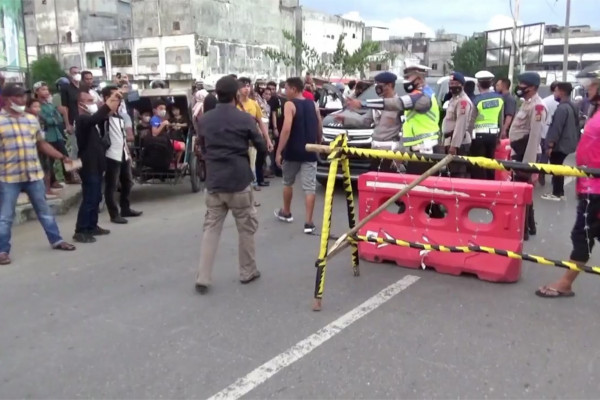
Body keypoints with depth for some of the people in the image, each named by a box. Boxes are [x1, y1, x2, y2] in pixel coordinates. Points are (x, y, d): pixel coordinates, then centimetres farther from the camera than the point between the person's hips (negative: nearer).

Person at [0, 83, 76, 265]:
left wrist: (62, 157, 9)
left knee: (44, 210, 15)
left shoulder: (32, 119, 9)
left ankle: (56, 240, 27)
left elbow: (42, 144, 16)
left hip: (34, 174, 4)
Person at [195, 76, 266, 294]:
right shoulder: (245, 118, -7)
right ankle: (247, 272, 21)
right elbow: (262, 147, 1)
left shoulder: (204, 120, 5)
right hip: (239, 181, -3)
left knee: (211, 229, 7)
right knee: (246, 228, 11)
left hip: (214, 181, 4)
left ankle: (203, 278, 3)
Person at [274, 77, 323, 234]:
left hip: (293, 151, -3)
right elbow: (320, 129, 12)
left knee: (288, 183, 18)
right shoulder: (313, 105, 8)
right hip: (310, 151, 4)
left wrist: (279, 151, -18)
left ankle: (286, 213, 34)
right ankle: (308, 222, -5)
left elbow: (286, 129, -20)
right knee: (310, 187, -1)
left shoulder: (290, 105, -9)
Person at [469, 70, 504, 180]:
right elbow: (501, 119, 8)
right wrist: (499, 135, 19)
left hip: (479, 135, -5)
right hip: (493, 134, 5)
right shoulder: (499, 98, 2)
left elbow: (471, 121, -12)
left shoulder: (477, 100, -13)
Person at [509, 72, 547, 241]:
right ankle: (529, 225, 31)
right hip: (518, 152, 10)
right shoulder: (527, 102, 13)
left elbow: (535, 136, -23)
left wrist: (528, 162, -25)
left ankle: (522, 230, 6)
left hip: (525, 152, -10)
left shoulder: (537, 106, -18)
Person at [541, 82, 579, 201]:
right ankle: (560, 192, 24)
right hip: (567, 144, 10)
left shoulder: (562, 108, -20)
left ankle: (556, 193, 5)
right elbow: (575, 126, 19)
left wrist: (550, 145, -20)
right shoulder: (572, 107, 12)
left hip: (559, 145, -10)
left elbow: (556, 128, -22)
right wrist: (575, 141, 25)